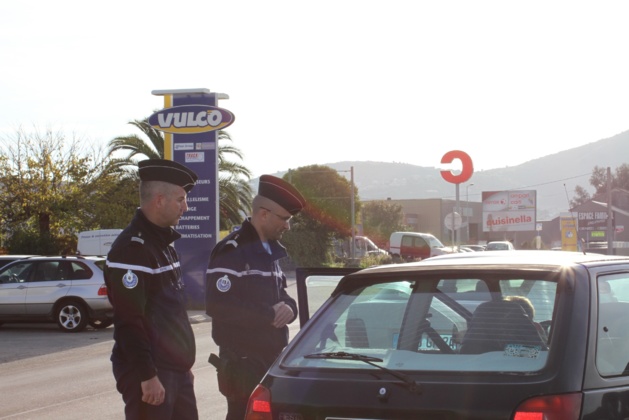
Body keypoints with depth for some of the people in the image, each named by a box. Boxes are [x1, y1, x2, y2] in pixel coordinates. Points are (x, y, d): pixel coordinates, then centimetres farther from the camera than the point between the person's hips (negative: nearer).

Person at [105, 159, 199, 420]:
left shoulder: (163, 244, 15)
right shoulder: (132, 248, -16)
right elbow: (129, 322, -22)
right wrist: (147, 376, -24)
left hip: (176, 370, 9)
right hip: (149, 374, -9)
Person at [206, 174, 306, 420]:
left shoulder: (270, 251, 17)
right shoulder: (231, 251, -13)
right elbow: (217, 305, -23)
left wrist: (288, 307, -4)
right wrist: (269, 314, -17)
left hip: (272, 358, 9)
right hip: (243, 364, -9)